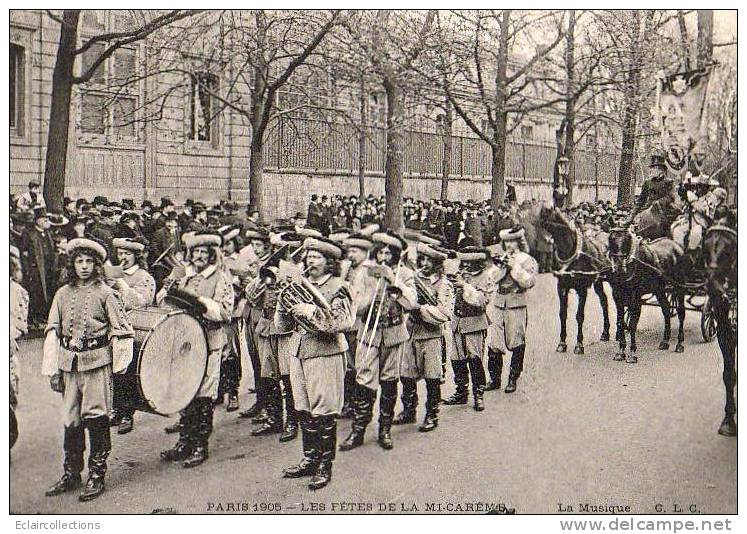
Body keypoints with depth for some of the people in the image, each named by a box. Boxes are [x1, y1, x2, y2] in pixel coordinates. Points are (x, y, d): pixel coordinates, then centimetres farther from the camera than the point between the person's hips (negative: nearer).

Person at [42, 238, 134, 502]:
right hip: (69, 363, 4)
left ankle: (97, 476, 9)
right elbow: (52, 332, 10)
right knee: (70, 420, 9)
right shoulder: (63, 294, 9)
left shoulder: (105, 293, -2)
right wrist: (52, 370, 5)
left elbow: (122, 331, 0)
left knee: (96, 418, -1)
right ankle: (70, 474, 22)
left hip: (97, 362, -4)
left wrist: (119, 366, -2)